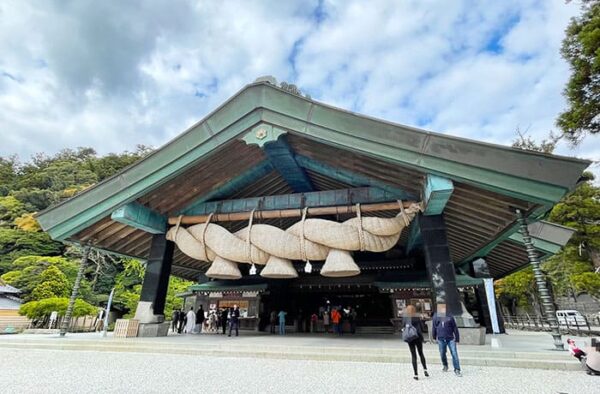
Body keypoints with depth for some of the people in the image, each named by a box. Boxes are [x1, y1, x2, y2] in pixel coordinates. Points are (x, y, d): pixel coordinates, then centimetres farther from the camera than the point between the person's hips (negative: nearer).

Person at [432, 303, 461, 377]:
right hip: (441, 339, 2)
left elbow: (455, 328, 3)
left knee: (454, 354, -6)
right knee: (442, 354, 12)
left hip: (450, 339, -1)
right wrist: (434, 337, 17)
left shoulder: (449, 316, -3)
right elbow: (433, 327, 10)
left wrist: (457, 339, 3)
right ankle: (445, 366, 36)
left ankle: (457, 370, 5)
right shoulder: (436, 317, 1)